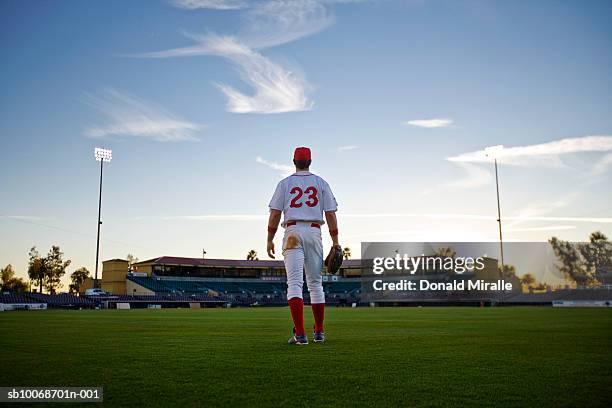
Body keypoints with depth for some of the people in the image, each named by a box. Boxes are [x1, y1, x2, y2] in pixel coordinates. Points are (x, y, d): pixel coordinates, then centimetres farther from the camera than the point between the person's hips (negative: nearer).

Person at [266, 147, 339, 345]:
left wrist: (270, 240, 6)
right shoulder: (321, 183, 11)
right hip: (314, 232, 2)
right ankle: (319, 332, 17)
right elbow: (330, 214, 5)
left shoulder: (285, 183, 8)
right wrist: (335, 242, 6)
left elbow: (275, 213, 1)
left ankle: (300, 334, -19)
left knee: (294, 283, -8)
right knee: (315, 283, 12)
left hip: (292, 233, -2)